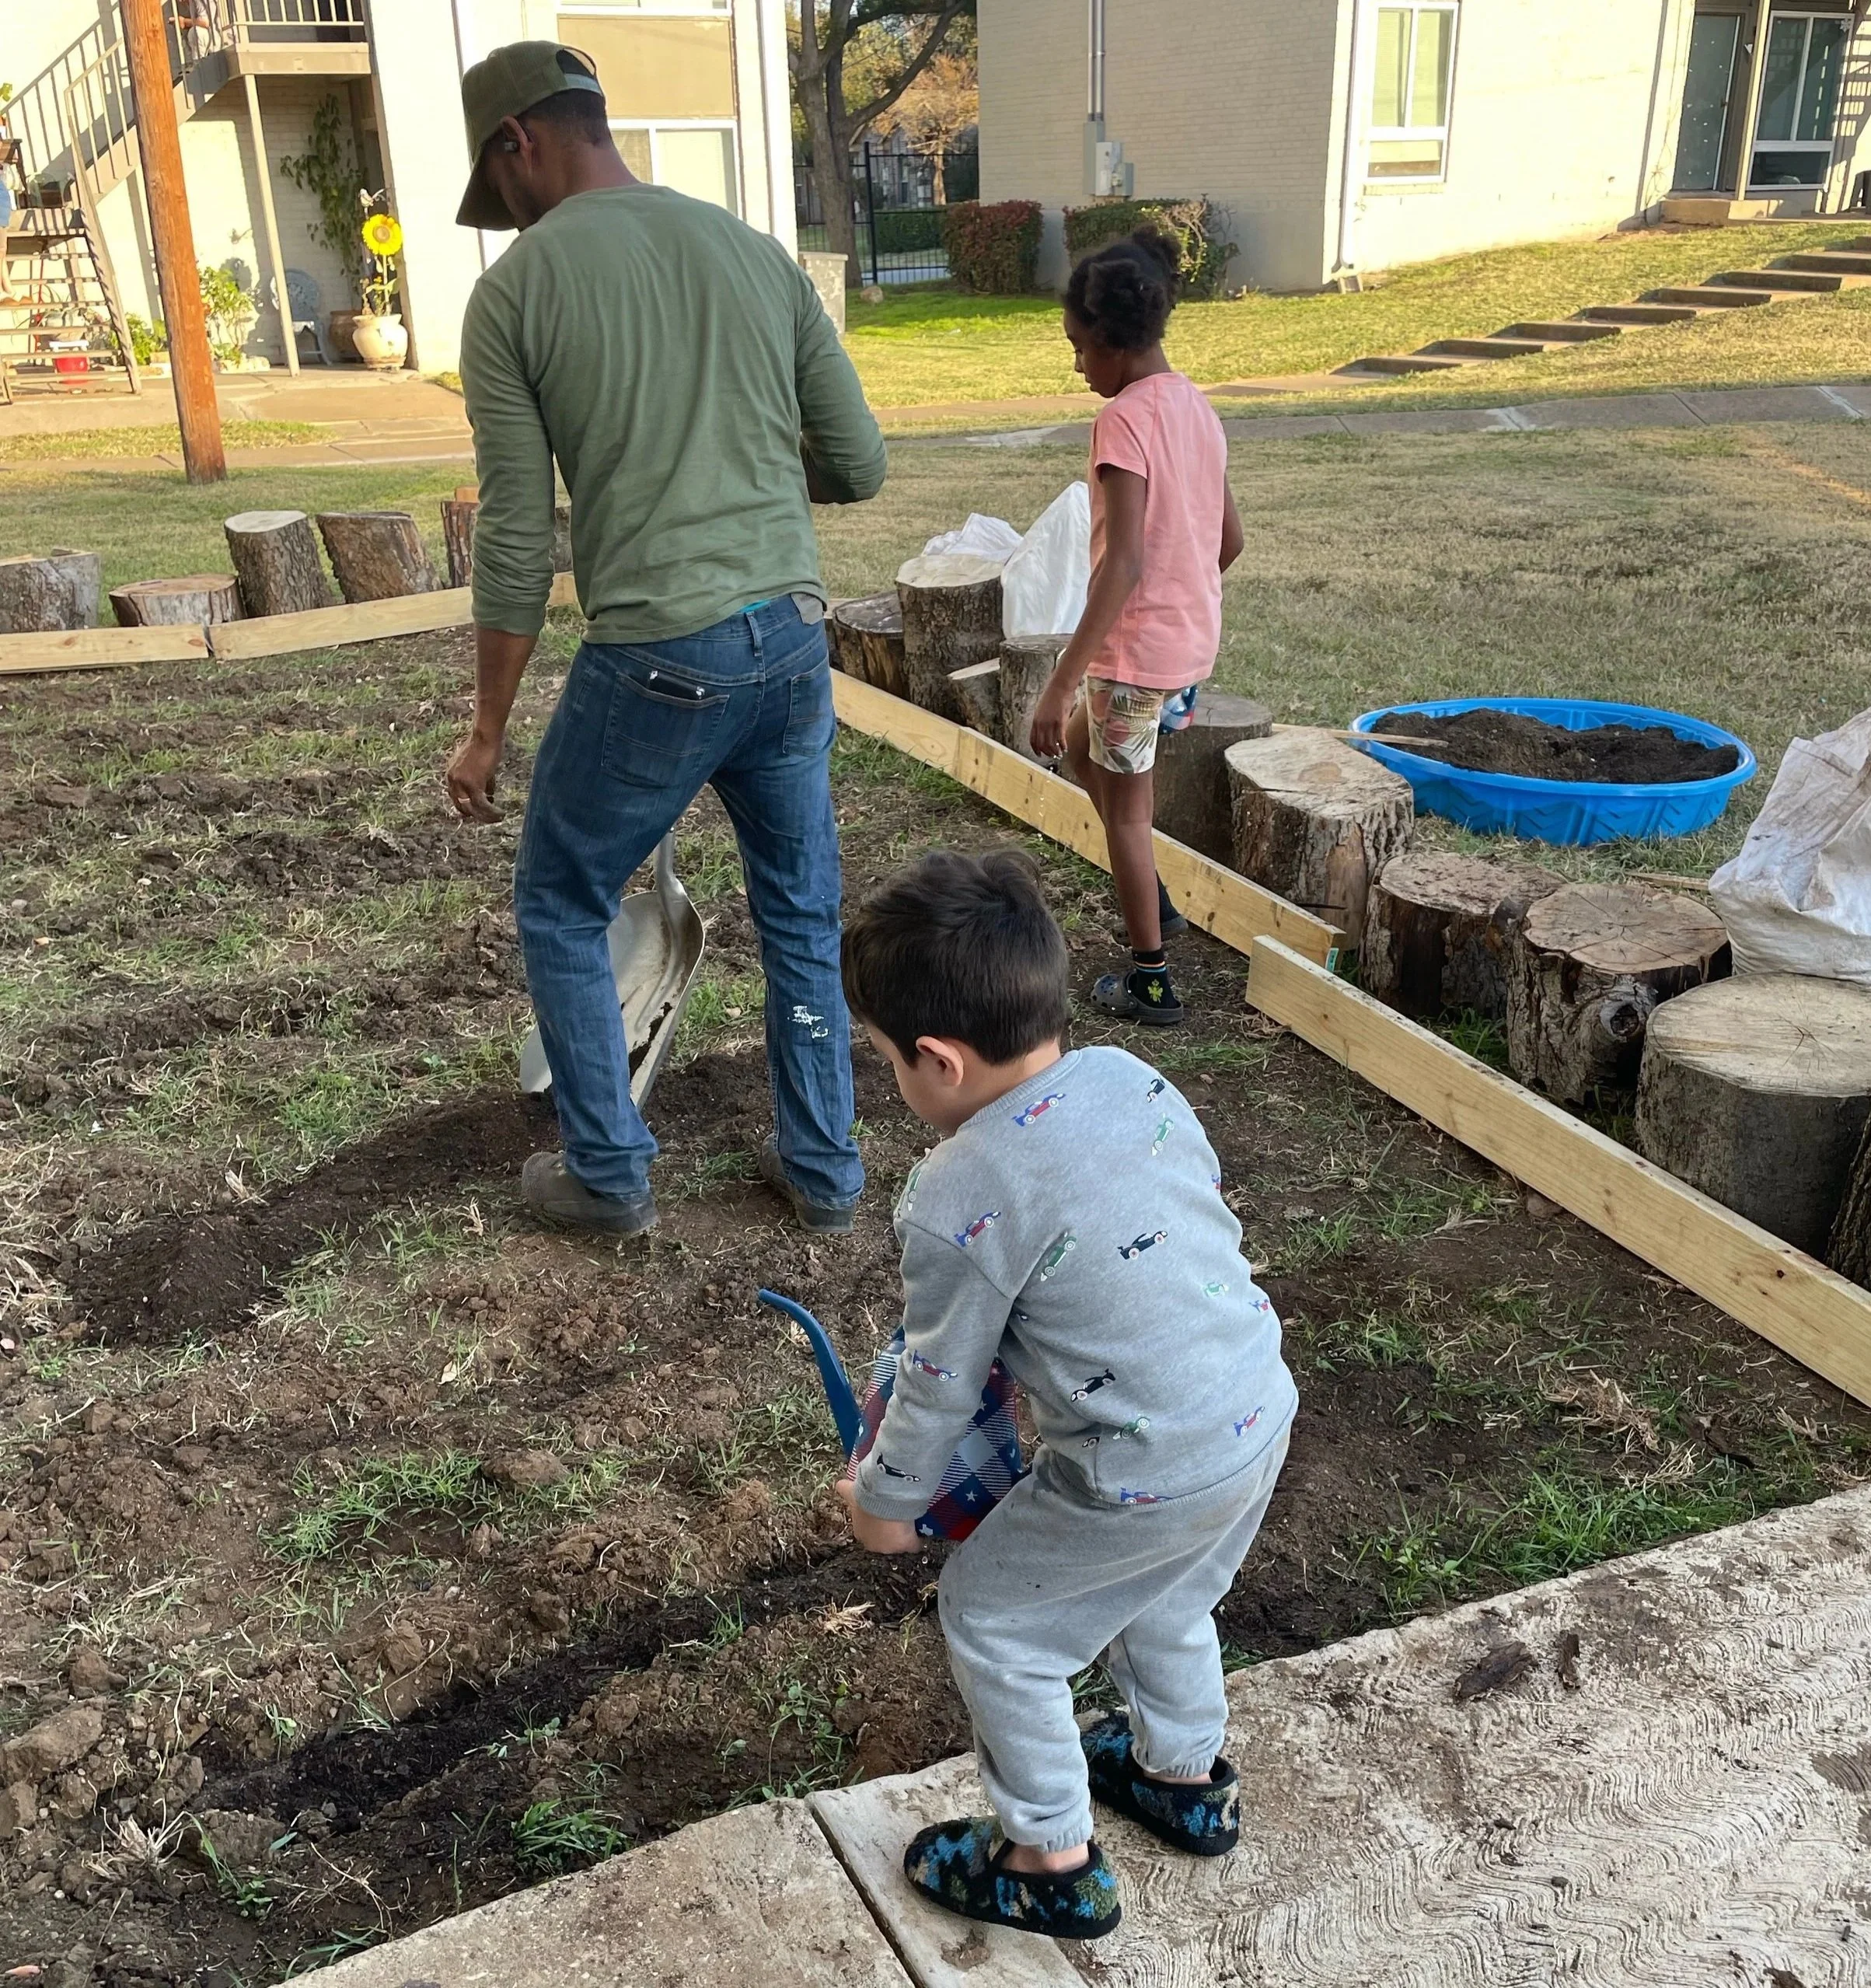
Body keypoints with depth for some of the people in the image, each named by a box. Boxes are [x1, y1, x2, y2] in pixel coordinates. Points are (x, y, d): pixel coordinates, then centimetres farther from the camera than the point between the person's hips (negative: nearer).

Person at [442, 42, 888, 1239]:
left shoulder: (517, 289, -4)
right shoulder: (759, 254, 8)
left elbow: (519, 544, -5)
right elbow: (860, 466, 9)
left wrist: (488, 729, 4)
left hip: (654, 664, -4)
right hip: (794, 641, 5)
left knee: (562, 910, 17)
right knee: (802, 917, 18)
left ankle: (611, 1177, 26)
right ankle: (825, 1172, 29)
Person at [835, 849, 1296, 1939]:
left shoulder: (960, 1203, -22)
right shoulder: (1133, 1077, -3)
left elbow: (941, 1386, -10)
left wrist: (884, 1500, 9)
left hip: (1150, 1476, -7)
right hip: (1263, 1409, 8)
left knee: (991, 1616, 17)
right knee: (1163, 1597, 33)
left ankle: (1051, 1860, 32)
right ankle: (1187, 1777, 55)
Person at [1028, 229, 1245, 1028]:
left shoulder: (1123, 419, -19)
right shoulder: (1195, 406, 7)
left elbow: (1124, 563, -27)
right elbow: (1230, 539, 13)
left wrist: (1060, 682, -26)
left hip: (1136, 644, -9)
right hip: (1194, 636, 9)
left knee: (1125, 808, 7)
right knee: (1079, 740, 29)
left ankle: (1149, 982, 18)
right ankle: (1153, 901, 31)